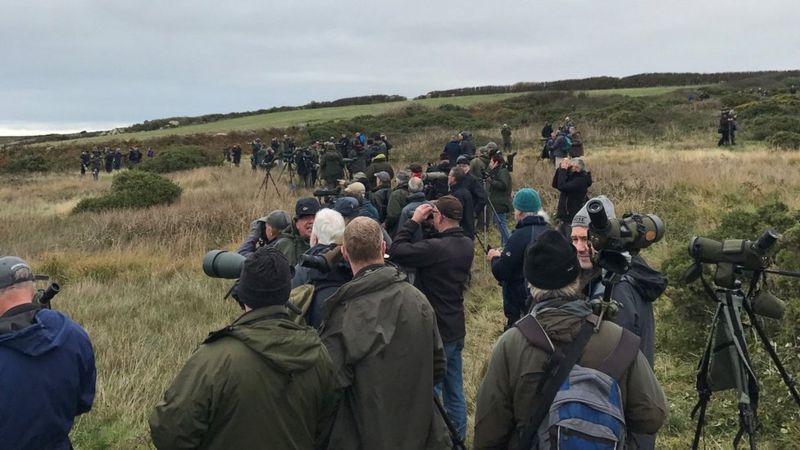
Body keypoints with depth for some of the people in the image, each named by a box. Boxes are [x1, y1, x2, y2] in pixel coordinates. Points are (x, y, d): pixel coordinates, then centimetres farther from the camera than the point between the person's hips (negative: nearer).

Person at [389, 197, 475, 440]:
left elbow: (396, 252, -23)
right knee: (455, 391, 17)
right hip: (455, 328, 8)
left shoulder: (436, 247, -25)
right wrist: (421, 225, 0)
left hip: (435, 330, -8)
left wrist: (414, 221, -14)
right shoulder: (466, 245, 2)